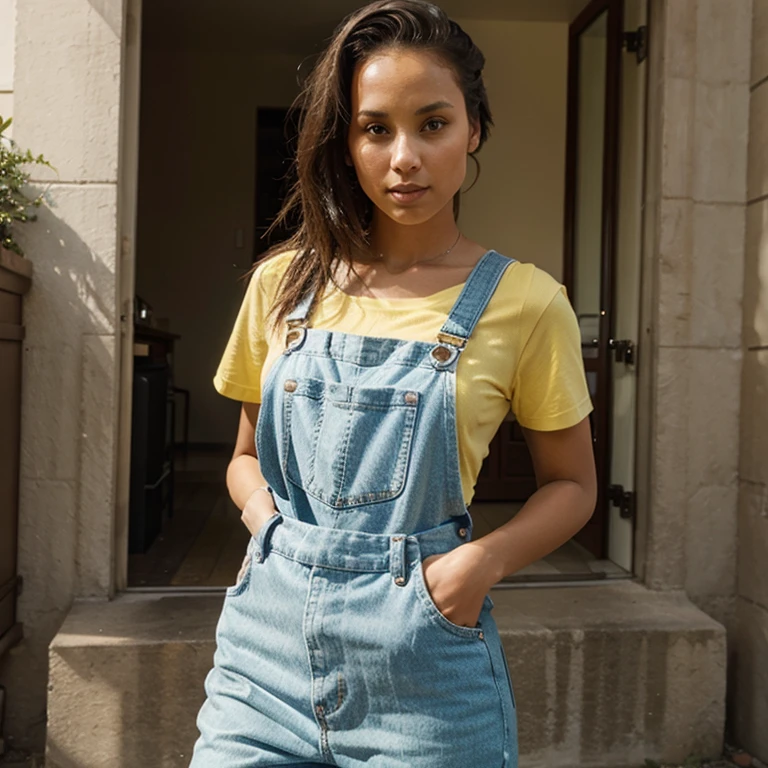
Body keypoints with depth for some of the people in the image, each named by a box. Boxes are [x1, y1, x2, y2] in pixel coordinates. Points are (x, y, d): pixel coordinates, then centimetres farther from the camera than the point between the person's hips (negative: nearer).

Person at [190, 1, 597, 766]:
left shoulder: (525, 302, -6)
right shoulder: (282, 284, 2)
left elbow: (571, 482, 3)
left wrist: (483, 559, -13)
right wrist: (269, 526, -8)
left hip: (422, 662, -2)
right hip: (269, 640, 3)